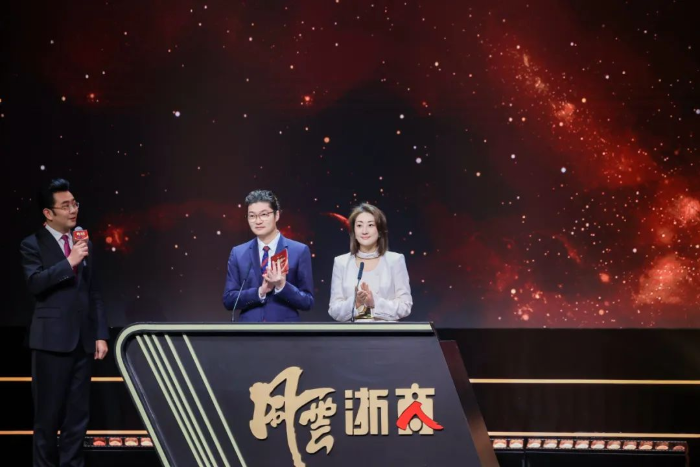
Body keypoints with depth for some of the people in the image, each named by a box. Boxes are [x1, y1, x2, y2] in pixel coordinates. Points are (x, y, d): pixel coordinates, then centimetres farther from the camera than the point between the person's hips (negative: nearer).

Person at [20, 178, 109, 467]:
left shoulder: (85, 244, 13)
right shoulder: (33, 245, -2)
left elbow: (94, 294, 13)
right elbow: (35, 283, -19)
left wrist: (101, 335, 7)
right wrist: (69, 262, -21)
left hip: (83, 341, 5)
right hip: (52, 340, -5)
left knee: (78, 415, 8)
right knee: (48, 414, 2)